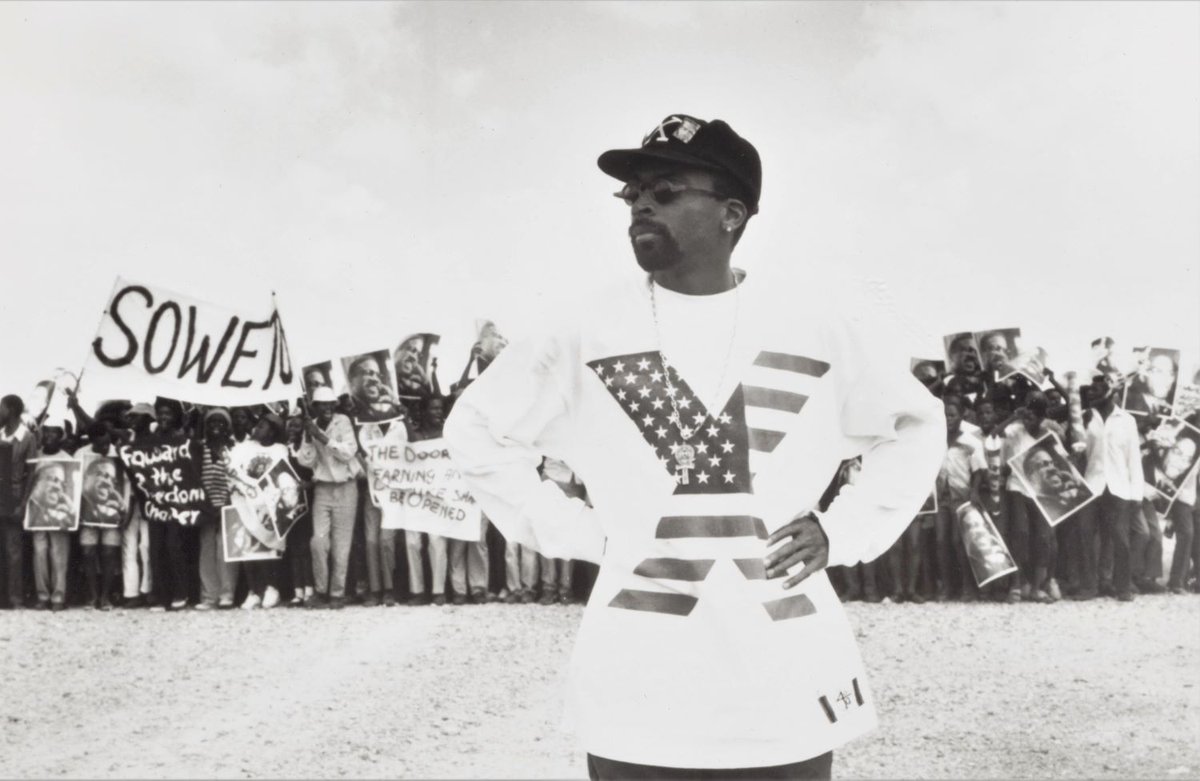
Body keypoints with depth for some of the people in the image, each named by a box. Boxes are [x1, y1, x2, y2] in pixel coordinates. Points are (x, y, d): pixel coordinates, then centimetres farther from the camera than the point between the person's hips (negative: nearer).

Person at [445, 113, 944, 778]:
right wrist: (578, 533, 1)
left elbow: (916, 424, 17)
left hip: (790, 691, 1)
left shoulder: (814, 335, 2)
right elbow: (477, 427, 10)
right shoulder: (587, 335, -1)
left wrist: (841, 532, 3)